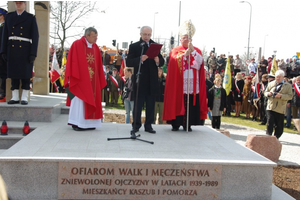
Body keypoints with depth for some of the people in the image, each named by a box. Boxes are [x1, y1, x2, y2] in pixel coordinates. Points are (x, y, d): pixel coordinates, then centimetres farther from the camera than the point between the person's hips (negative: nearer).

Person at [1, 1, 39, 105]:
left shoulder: (31, 18, 0)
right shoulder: (9, 16, 11)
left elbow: (35, 36, -4)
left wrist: (33, 53, -12)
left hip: (26, 50, -3)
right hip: (12, 50, 3)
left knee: (25, 74, -3)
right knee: (14, 73, 3)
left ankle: (24, 97, 3)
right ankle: (15, 97, 8)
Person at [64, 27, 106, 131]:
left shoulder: (95, 48, 12)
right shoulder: (77, 44, -5)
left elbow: (99, 65, 14)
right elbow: (72, 61, -9)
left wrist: (100, 80, 9)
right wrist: (72, 77, -15)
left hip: (92, 80, 6)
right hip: (80, 79, -6)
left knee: (91, 99, 6)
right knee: (79, 99, -5)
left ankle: (87, 123, 12)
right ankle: (77, 123, 1)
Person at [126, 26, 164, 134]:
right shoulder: (134, 46, 2)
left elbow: (162, 62, 9)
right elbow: (128, 62, -8)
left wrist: (158, 61, -14)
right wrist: (140, 59, -23)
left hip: (152, 81, 3)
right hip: (140, 80, -3)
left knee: (151, 104, 7)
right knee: (138, 103, 1)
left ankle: (148, 125, 16)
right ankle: (136, 125, 10)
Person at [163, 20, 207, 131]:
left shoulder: (197, 50, 14)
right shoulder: (176, 50, 8)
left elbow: (200, 61, -4)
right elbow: (176, 60, -10)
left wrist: (192, 50, -13)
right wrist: (186, 52, -16)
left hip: (193, 83, 2)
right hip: (179, 83, -2)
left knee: (191, 104, 0)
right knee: (178, 102, -3)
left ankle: (187, 124, 9)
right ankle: (176, 124, 6)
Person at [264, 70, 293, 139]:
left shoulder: (288, 86, 3)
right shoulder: (271, 84, 13)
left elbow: (290, 96, -5)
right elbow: (265, 92, 18)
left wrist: (281, 96, -20)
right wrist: (268, 94, -7)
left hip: (280, 109, -1)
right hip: (271, 106, 1)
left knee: (279, 125, 6)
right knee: (270, 123, -8)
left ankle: (276, 138, 20)